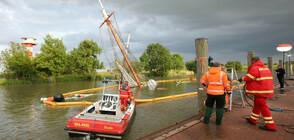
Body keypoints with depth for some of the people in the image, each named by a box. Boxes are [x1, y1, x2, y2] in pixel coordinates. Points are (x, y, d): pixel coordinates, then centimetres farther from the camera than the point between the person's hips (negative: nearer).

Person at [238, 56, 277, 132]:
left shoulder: (254, 68, -14)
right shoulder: (266, 68, 15)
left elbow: (248, 78, -15)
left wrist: (241, 78, 3)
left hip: (260, 91, -10)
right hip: (267, 90, 10)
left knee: (263, 107, -3)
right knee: (257, 105, 19)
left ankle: (271, 126, 2)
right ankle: (252, 120, 32)